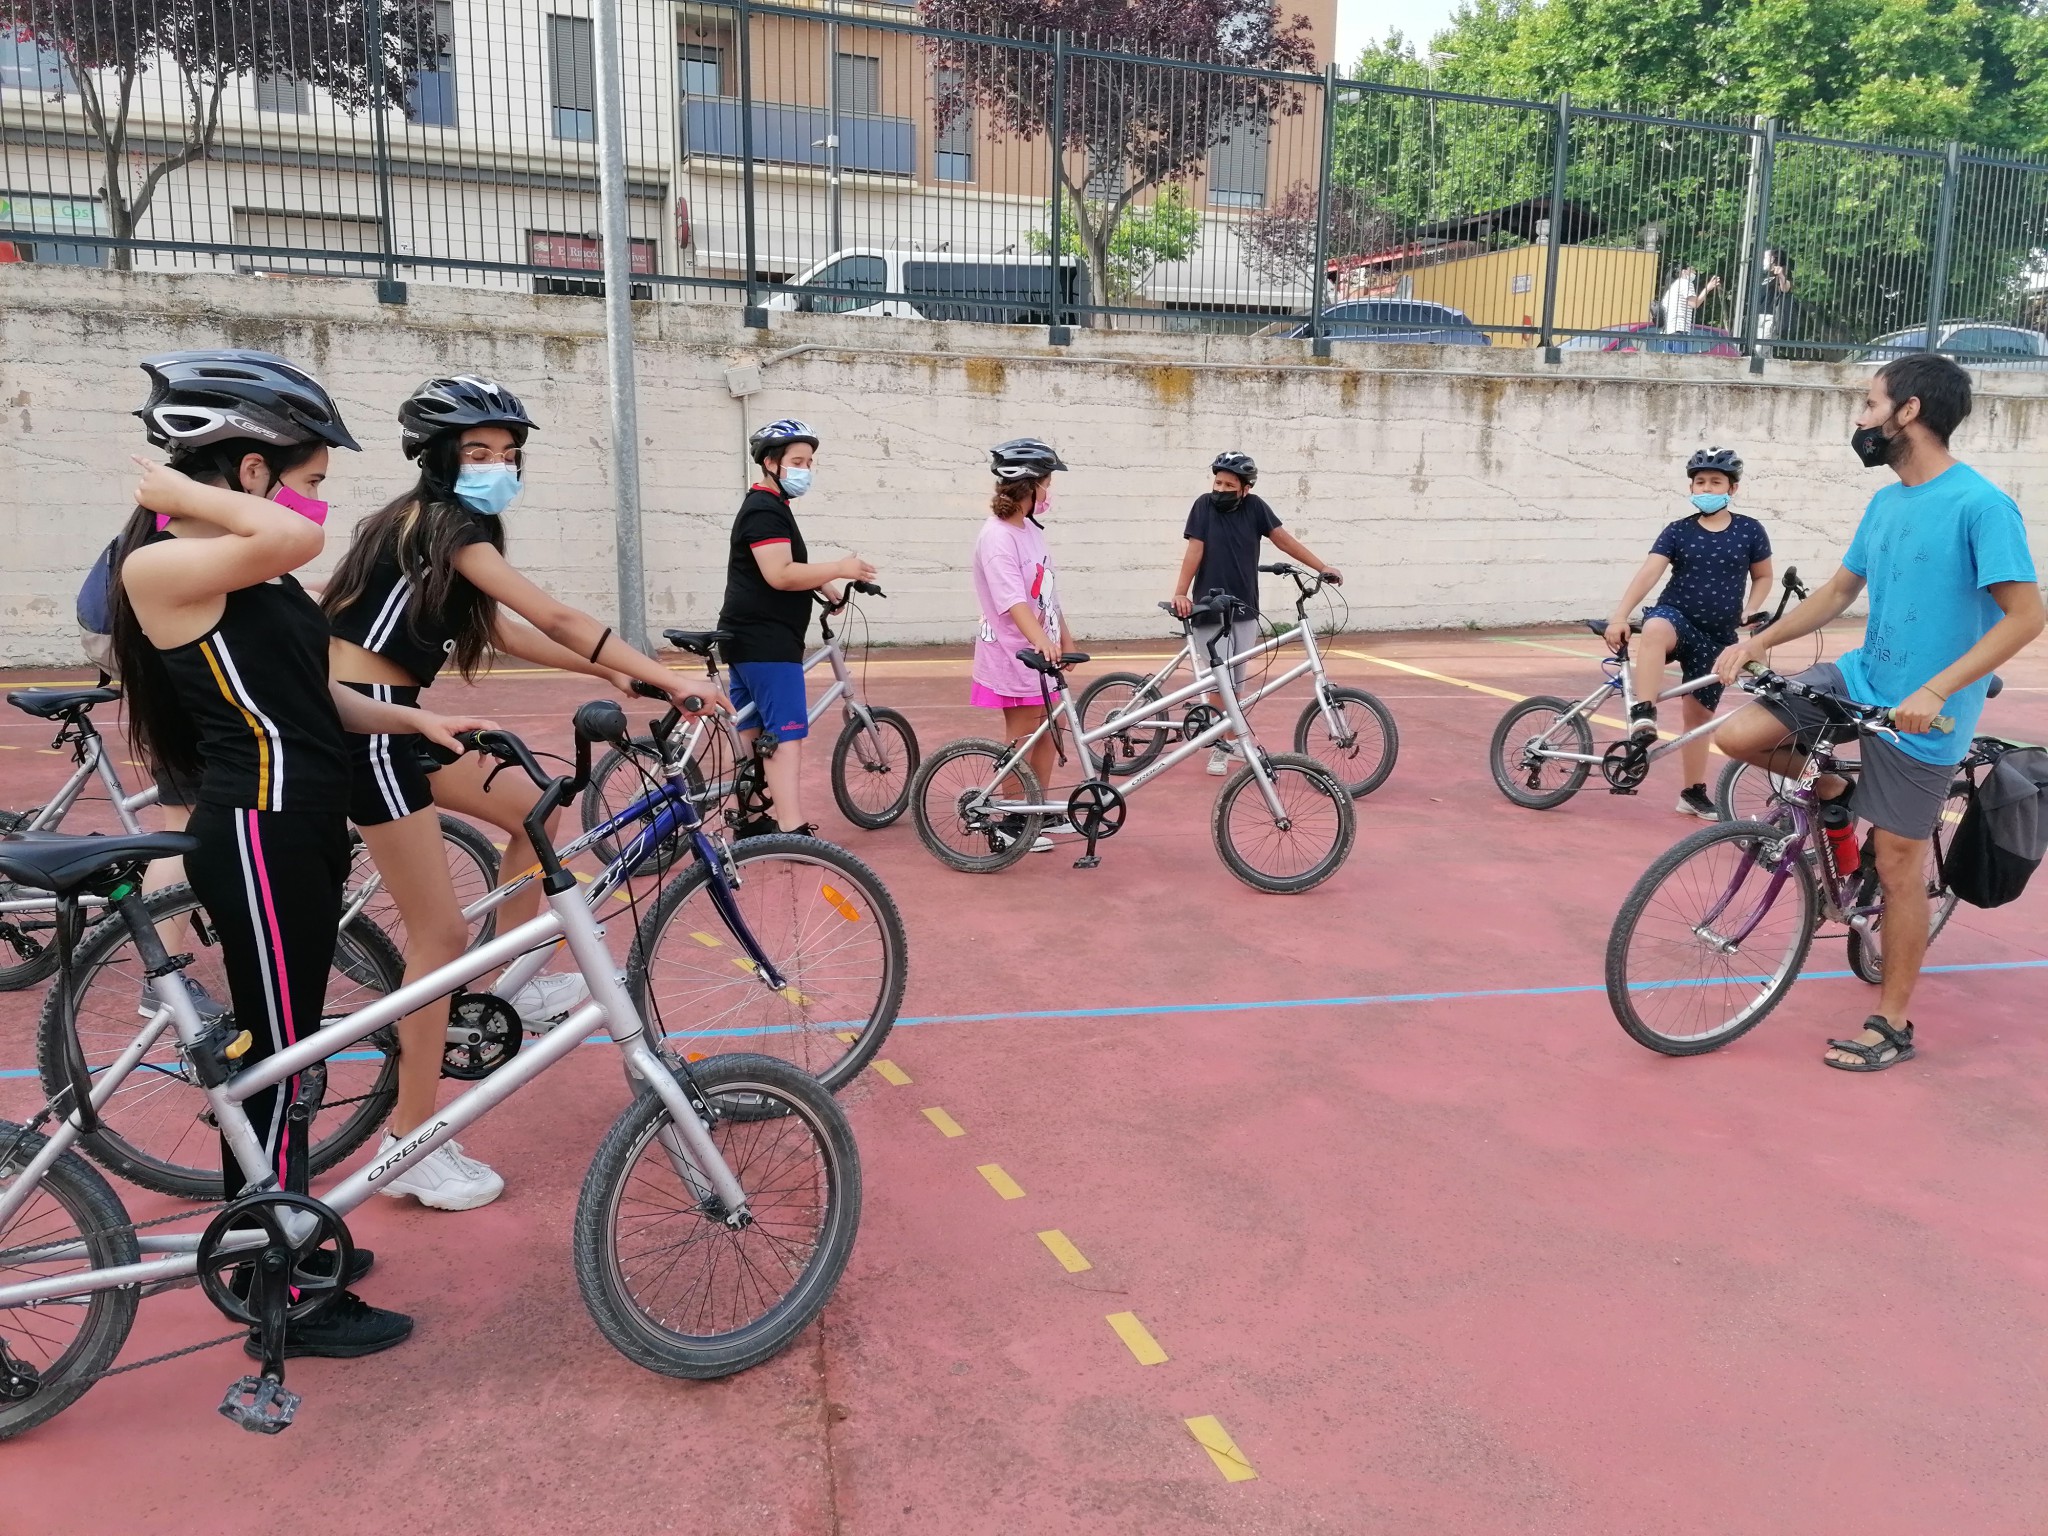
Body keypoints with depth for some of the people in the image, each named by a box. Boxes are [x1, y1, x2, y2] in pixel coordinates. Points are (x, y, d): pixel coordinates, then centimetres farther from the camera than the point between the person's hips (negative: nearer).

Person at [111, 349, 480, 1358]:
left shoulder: (248, 574, 13)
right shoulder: (164, 567, -17)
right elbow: (299, 537, -36)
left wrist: (417, 721, 9)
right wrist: (178, 491, -20)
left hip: (298, 830, 10)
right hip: (256, 835, -10)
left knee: (276, 1053, 19)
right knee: (278, 1060, 0)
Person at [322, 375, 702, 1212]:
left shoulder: (444, 528, 15)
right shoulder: (442, 523, -14)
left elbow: (507, 634, 14)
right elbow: (555, 619, -21)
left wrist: (611, 674, 10)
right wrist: (664, 677, -22)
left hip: (391, 720, 10)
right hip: (360, 728, -10)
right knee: (441, 932, -4)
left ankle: (517, 985, 24)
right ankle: (412, 1146, 6)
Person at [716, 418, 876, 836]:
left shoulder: (768, 507, 19)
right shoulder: (765, 510, -14)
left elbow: (787, 565, 27)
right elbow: (780, 575, -25)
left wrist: (825, 584, 12)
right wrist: (840, 568, -20)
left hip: (747, 640, 11)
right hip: (766, 642, -11)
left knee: (754, 732, 15)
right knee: (787, 733, -13)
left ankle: (752, 819, 23)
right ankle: (793, 832, -17)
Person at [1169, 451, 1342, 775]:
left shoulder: (1254, 507, 1)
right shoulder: (1204, 505, -6)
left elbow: (1283, 539, 4)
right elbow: (1194, 551, -11)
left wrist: (1323, 568, 2)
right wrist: (1180, 593, -20)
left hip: (1245, 610, 3)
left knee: (1236, 682, 10)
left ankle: (1232, 738, 23)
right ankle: (1221, 747, 6)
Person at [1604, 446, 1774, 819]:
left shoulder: (1750, 531, 1)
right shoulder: (1678, 531, -2)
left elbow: (1763, 578, 14)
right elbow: (1648, 573, -14)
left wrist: (1749, 613, -4)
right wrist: (1620, 616, -27)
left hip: (1718, 637, 2)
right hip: (1676, 619, -2)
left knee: (1698, 712, 7)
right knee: (1655, 628, -40)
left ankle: (1694, 793, 21)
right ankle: (1642, 715, -42)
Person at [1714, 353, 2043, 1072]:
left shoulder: (1979, 504, -18)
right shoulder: (1884, 502, 6)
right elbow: (1838, 591, 15)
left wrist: (1934, 691, -28)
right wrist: (1759, 640, 2)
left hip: (1920, 713, -7)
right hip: (1860, 676, 7)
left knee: (1897, 866, 0)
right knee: (1738, 734, -11)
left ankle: (1892, 1025, 16)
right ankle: (1827, 790, 19)